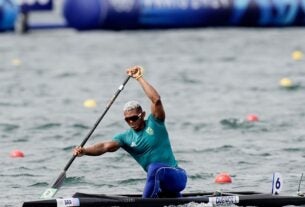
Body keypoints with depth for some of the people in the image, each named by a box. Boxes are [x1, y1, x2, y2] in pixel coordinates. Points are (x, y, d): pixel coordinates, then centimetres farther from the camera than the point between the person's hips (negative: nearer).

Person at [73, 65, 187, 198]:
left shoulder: (154, 123, -3)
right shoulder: (126, 137, 7)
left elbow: (156, 99, -20)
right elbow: (106, 146, -10)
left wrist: (139, 78, -16)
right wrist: (84, 151, -28)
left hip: (177, 176, -7)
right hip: (160, 184, 7)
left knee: (156, 168, -35)